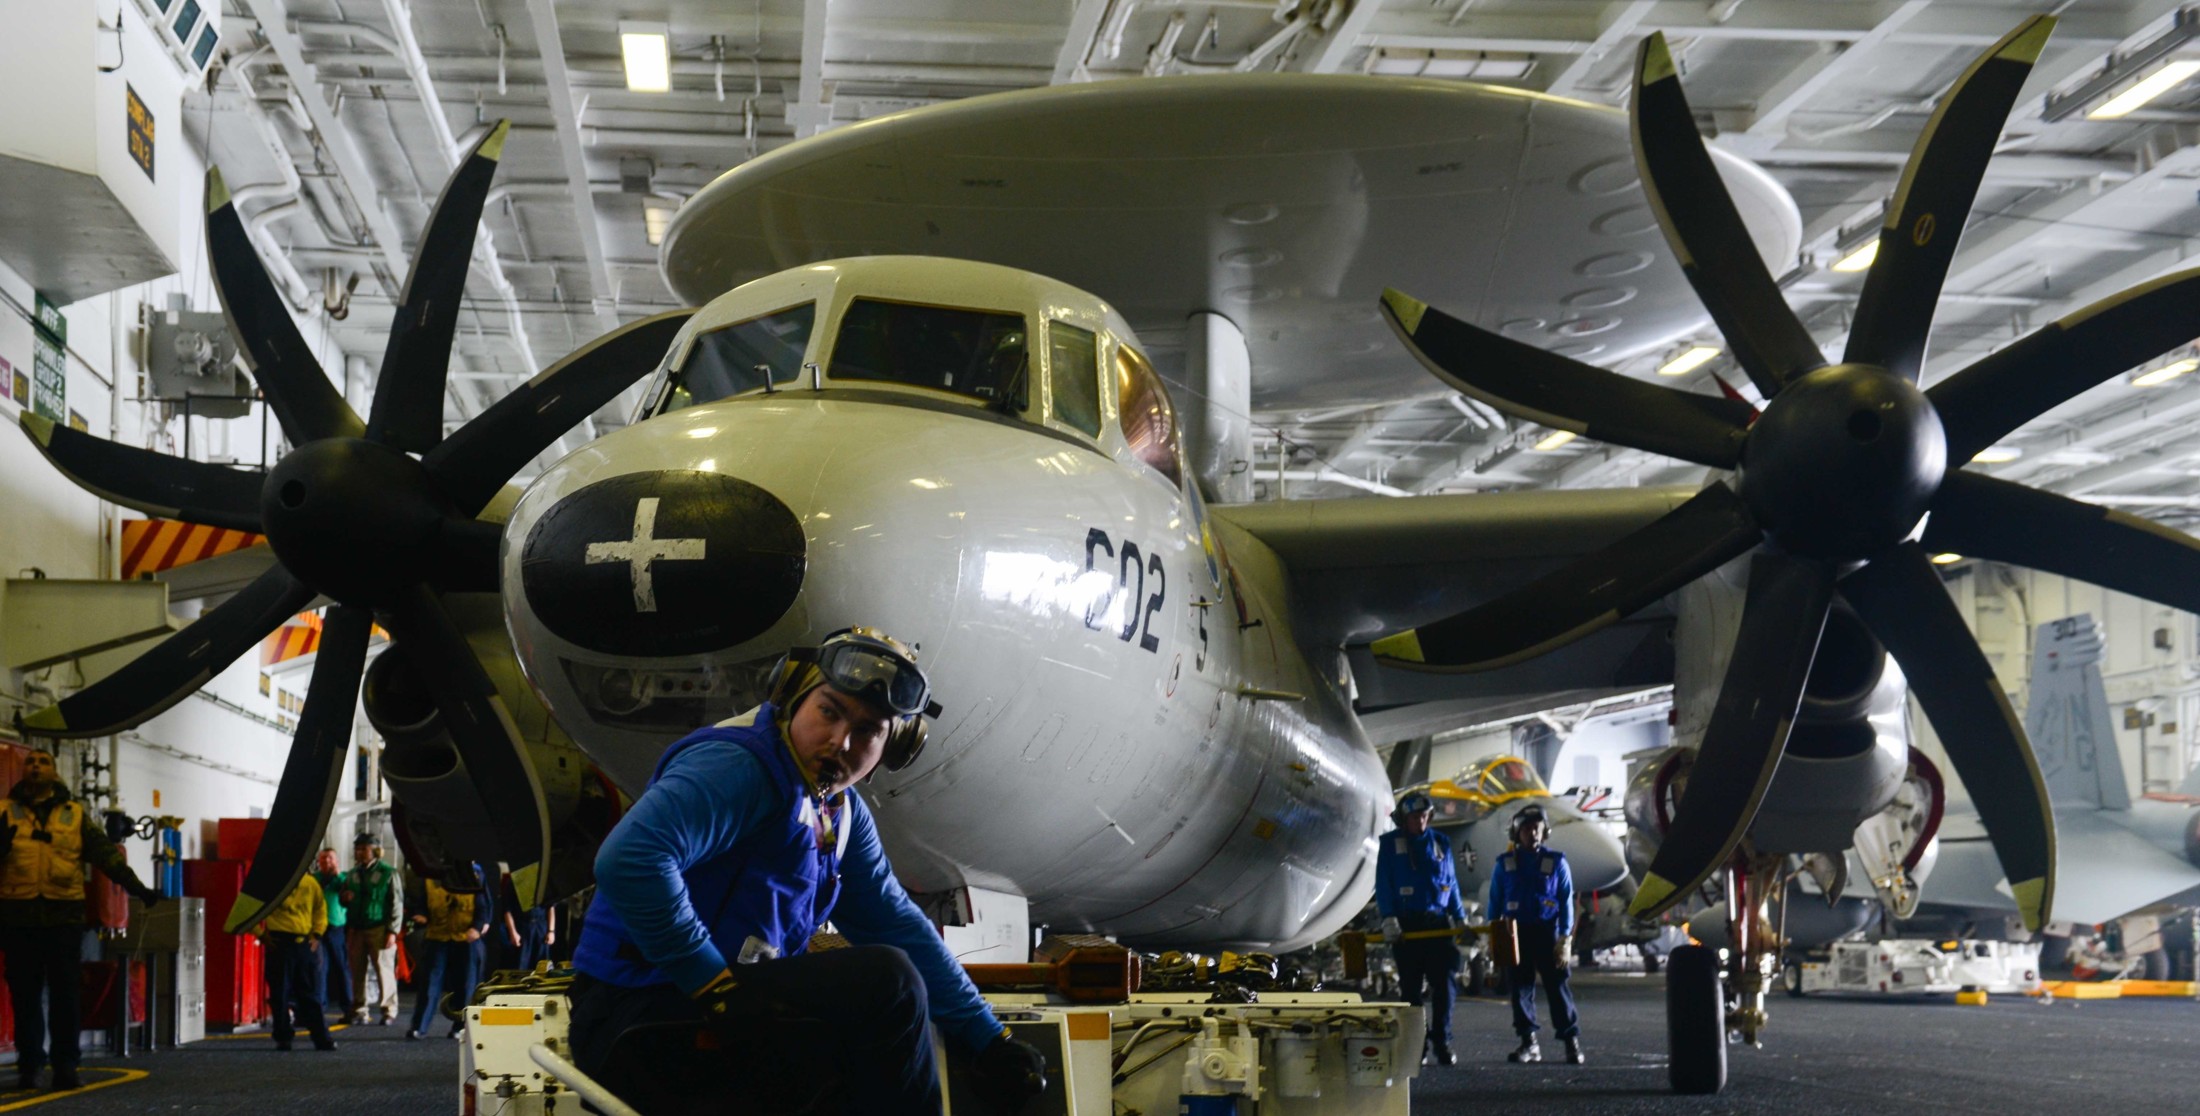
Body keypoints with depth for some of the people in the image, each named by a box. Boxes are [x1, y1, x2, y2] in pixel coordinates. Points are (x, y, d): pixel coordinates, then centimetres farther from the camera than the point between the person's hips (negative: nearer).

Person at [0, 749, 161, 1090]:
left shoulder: (76, 815, 11)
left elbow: (106, 854, 7)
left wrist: (137, 887, -2)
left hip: (64, 915, 0)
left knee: (65, 994, 0)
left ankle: (65, 1066, 5)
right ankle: (28, 1066, 11)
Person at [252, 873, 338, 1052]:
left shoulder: (311, 883, 6)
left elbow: (320, 909, 20)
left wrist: (316, 934, 9)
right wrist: (261, 934, -6)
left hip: (306, 943, 3)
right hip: (280, 943, -3)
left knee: (311, 994, 5)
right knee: (280, 994, 1)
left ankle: (322, 1038, 6)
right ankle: (283, 1038, 9)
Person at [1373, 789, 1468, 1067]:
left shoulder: (1440, 842, 13)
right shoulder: (1390, 843, 5)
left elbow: (1451, 882, 16)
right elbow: (1384, 884, 0)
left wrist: (1460, 918, 10)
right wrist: (1388, 918, -11)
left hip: (1438, 922, 2)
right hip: (1407, 924, -2)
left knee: (1444, 985, -5)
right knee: (1412, 988, 2)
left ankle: (1442, 1044, 1)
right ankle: (1418, 1046, 8)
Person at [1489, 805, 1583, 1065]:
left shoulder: (1556, 863, 3)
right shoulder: (1505, 864, 6)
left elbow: (1567, 903, 1)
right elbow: (1495, 904, 8)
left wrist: (1565, 940, -6)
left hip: (1547, 933, -2)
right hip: (1516, 934, 2)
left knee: (1557, 986, -4)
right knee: (1521, 987, 2)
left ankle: (1572, 1042, -1)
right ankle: (1528, 1043, 9)